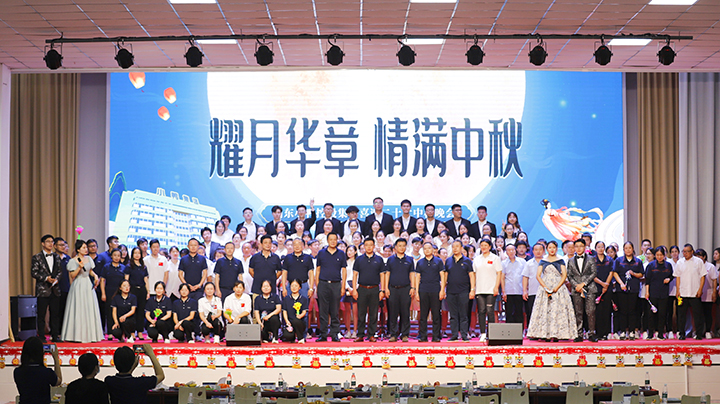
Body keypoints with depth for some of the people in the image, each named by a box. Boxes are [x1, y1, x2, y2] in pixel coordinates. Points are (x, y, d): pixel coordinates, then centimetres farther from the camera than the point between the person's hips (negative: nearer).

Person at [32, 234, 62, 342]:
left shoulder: (57, 257, 13)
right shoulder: (37, 257, 1)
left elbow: (60, 271, 14)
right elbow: (33, 272, -5)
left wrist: (57, 279, -6)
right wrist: (46, 278, -15)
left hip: (55, 289, 3)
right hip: (43, 289, -3)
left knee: (55, 314, 4)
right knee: (41, 314, 0)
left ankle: (55, 336, 10)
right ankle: (41, 336, 5)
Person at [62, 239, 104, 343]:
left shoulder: (88, 259, 10)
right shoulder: (73, 261, -5)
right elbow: (72, 276, -7)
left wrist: (95, 276, 1)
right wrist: (79, 267, -19)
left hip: (88, 285, 5)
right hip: (78, 286, -5)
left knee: (90, 310, 3)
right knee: (78, 310, -6)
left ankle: (90, 334, 8)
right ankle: (77, 335, -1)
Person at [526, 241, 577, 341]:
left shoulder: (560, 261, 8)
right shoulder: (543, 261, 11)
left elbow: (564, 275, 0)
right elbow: (538, 275, 3)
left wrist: (556, 288, -12)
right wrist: (546, 288, -10)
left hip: (558, 288, -1)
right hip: (544, 287, 1)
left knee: (558, 310, -9)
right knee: (544, 310, -7)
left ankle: (556, 334, -9)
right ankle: (545, 334, -8)